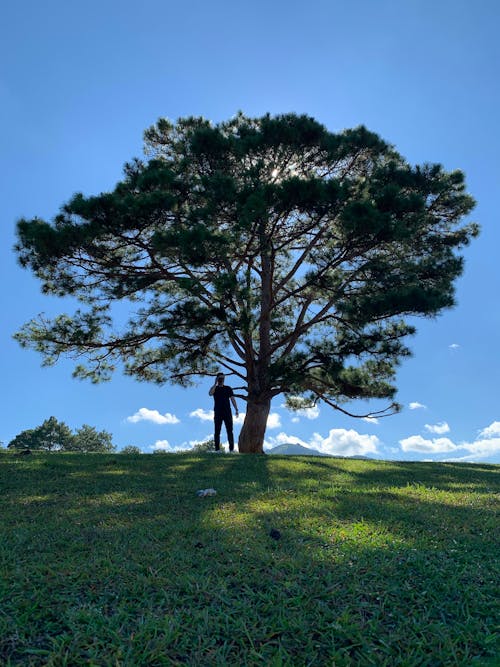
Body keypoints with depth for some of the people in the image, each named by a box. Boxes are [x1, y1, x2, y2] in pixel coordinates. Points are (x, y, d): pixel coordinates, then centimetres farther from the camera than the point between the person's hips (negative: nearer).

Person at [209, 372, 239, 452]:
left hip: (227, 412, 1)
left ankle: (232, 449, -5)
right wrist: (215, 383, -10)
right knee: (217, 431, -2)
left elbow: (232, 399, 9)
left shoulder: (228, 388, 14)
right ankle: (217, 449, 0)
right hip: (218, 413, -1)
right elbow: (210, 394, -13)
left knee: (230, 431, -4)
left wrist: (236, 409, -2)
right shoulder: (214, 388, 10)